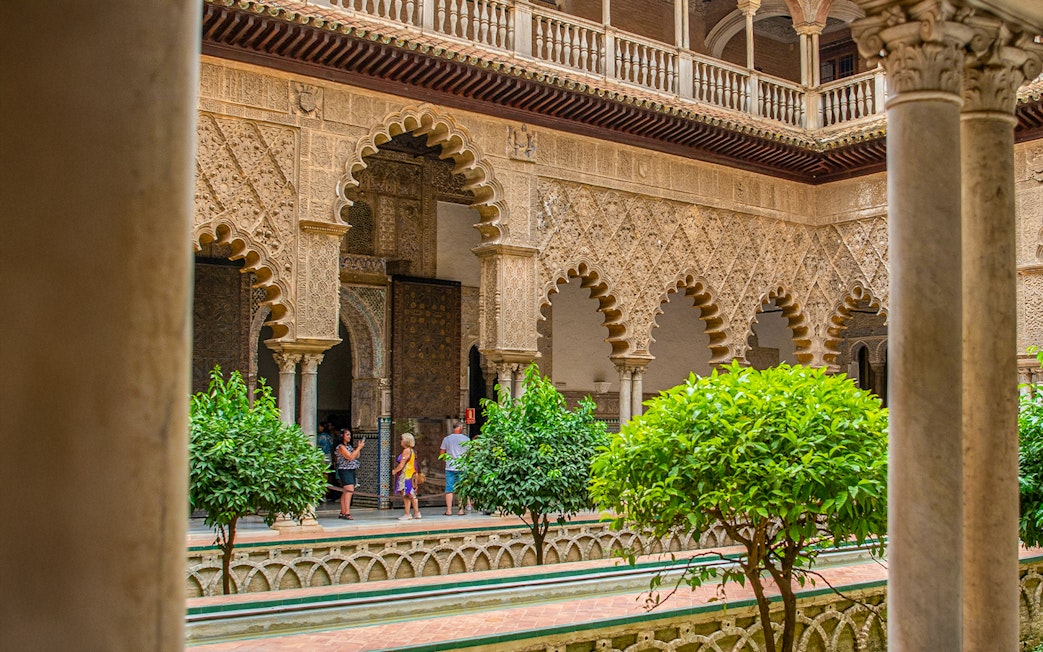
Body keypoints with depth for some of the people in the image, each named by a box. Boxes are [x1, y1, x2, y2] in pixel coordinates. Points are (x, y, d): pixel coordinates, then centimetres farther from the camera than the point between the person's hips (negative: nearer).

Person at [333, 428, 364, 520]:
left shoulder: (349, 446, 18)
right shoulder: (341, 447, -10)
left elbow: (357, 456, 19)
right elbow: (350, 457, -19)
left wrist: (359, 447, 4)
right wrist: (359, 447, -16)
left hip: (351, 471, 9)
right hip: (345, 471, -9)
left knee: (346, 492, 10)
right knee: (349, 490, -19)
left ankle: (342, 513, 14)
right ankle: (347, 513, -24)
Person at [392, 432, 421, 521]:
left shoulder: (406, 451, -14)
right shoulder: (412, 451, 15)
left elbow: (401, 465, -18)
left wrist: (395, 471, -3)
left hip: (405, 475, -10)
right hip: (411, 475, 10)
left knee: (406, 494, -6)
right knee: (412, 495, 12)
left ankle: (407, 514, -5)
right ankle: (417, 513, 15)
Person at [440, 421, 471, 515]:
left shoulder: (446, 439, 3)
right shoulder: (466, 439, -1)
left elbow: (441, 453, 6)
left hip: (450, 468, 1)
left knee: (449, 489, 3)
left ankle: (449, 510, 2)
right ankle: (461, 510, 3)